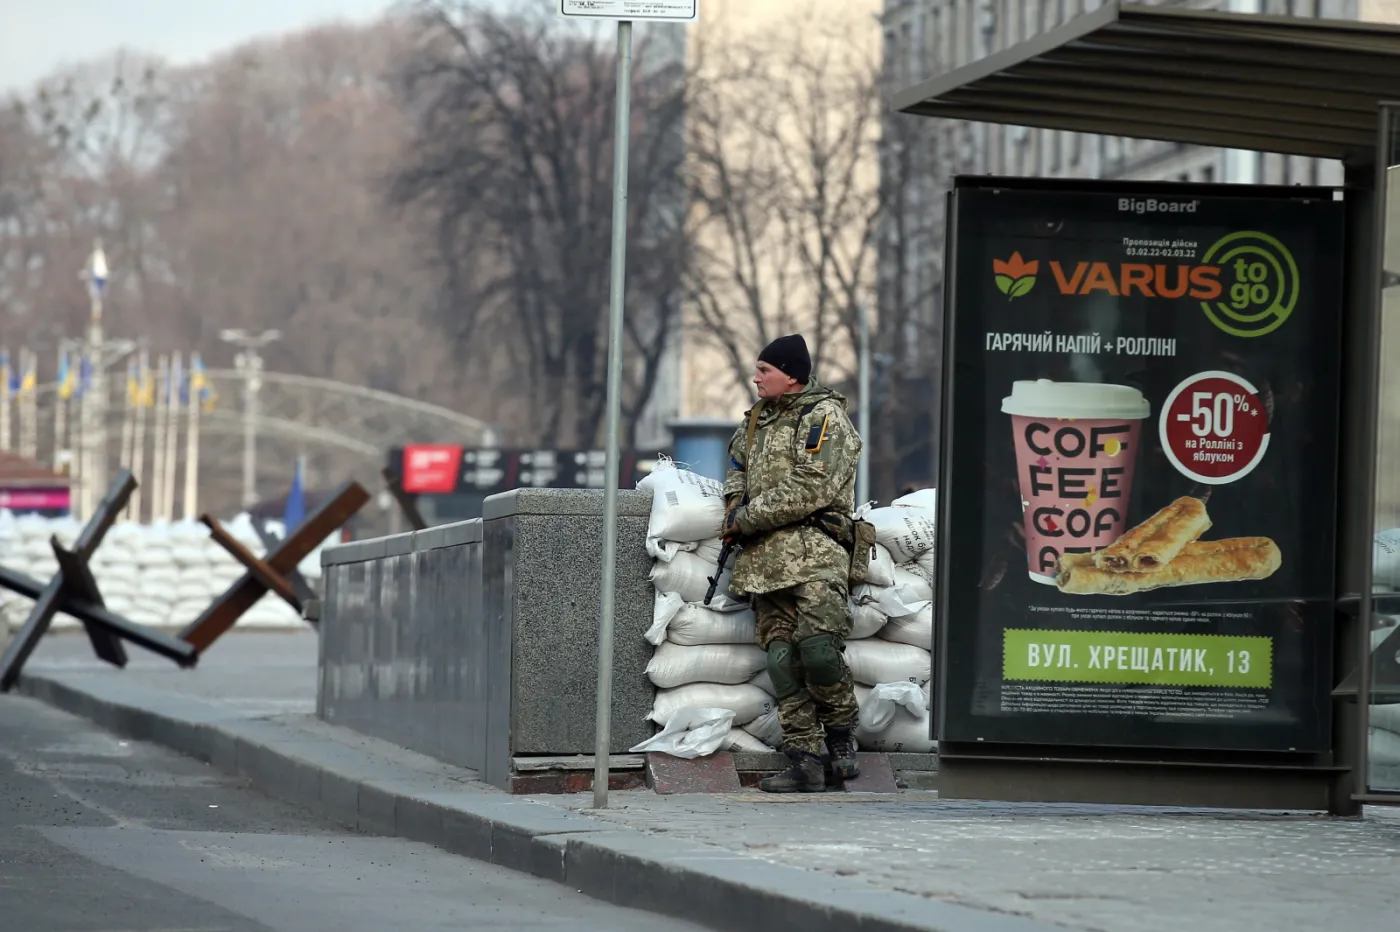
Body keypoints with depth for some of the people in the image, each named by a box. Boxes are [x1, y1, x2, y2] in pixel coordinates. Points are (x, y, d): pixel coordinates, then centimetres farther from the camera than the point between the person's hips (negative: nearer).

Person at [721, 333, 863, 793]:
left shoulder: (824, 417, -4)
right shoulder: (758, 418, 21)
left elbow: (810, 488, -14)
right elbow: (738, 462, 37)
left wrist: (746, 519, -10)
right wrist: (734, 498, 12)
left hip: (814, 552, -7)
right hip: (765, 559, 7)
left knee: (817, 647, -22)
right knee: (782, 658, -2)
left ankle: (841, 733, 1)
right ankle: (805, 760, -3)